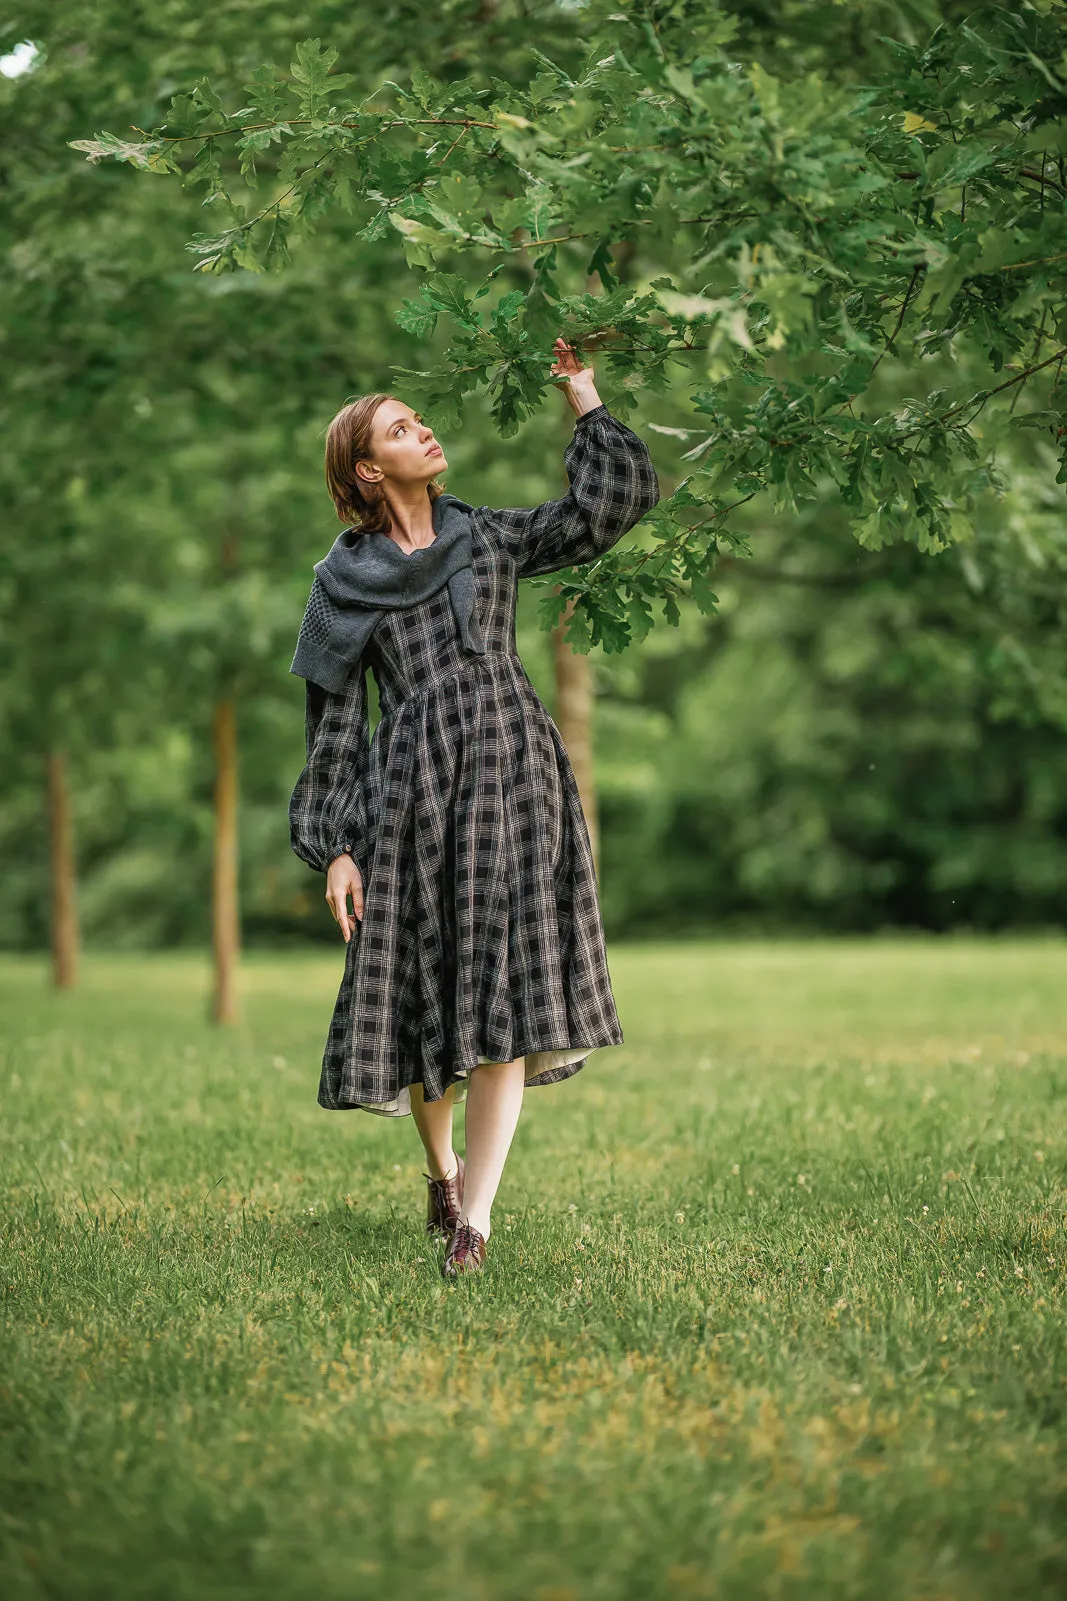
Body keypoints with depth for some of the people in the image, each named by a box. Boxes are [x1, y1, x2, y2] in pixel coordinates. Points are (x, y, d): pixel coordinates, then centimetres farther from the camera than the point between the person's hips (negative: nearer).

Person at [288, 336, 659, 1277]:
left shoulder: (488, 537, 16)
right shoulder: (345, 581, 10)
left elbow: (612, 503, 11)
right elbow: (335, 722, 9)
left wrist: (582, 398, 13)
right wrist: (335, 847, 1)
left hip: (513, 772, 1)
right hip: (413, 785, -1)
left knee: (507, 987, -9)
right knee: (426, 990, 1)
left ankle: (476, 1213, -7)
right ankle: (441, 1163, 30)